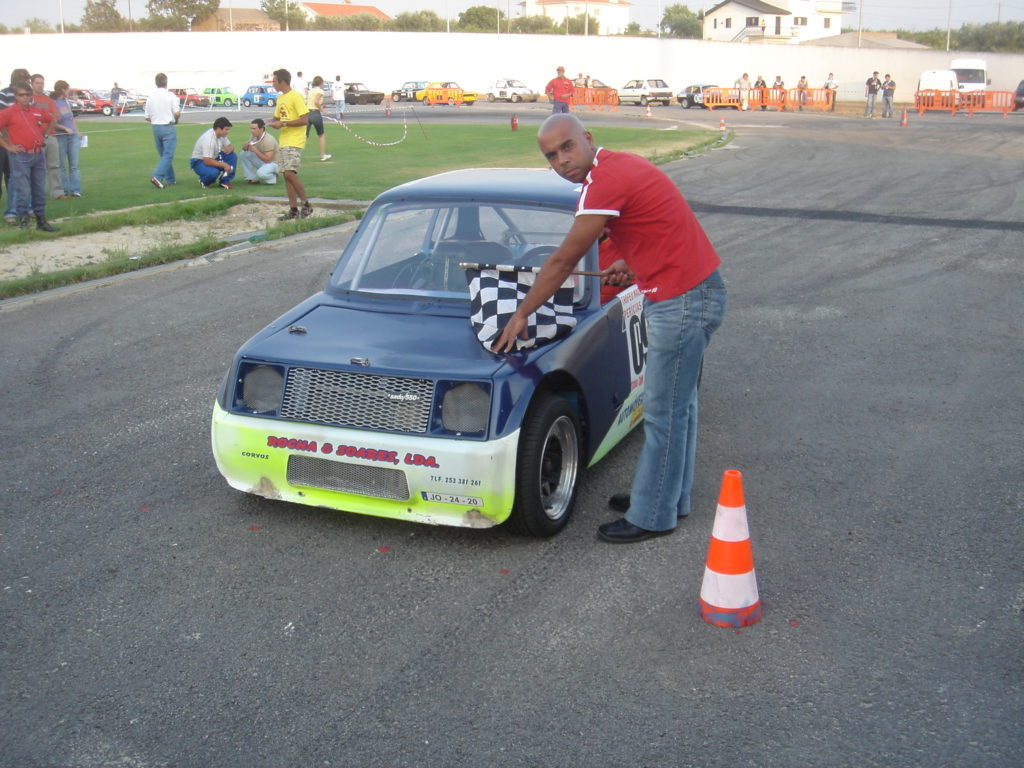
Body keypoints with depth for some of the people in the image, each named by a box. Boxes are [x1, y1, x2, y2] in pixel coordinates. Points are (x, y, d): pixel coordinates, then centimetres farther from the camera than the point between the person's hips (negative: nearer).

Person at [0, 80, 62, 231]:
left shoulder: (39, 111, 8)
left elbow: (51, 121, 27)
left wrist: (44, 136, 17)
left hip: (38, 155, 5)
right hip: (20, 157, -5)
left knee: (40, 190, 10)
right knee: (23, 191, -6)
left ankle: (41, 220, 19)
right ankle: (23, 222, 4)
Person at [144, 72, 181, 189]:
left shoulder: (150, 98, 4)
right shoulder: (171, 96, -9)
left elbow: (147, 117, 5)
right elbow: (177, 113, -12)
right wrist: (176, 120, 9)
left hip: (155, 127, 5)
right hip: (168, 127, -5)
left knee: (163, 155, 16)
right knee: (168, 155, -7)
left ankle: (170, 179, 20)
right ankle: (157, 177, -23)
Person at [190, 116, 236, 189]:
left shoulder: (222, 134, -7)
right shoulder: (208, 139, -32)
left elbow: (229, 146, 6)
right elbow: (207, 161, -34)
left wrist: (229, 149, -20)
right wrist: (224, 165, -28)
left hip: (213, 158, 8)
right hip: (199, 161, -8)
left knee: (233, 156, -12)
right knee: (213, 172, -38)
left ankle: (225, 181, -4)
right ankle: (204, 181, -2)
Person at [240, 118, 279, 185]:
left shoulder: (268, 140, -27)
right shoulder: (255, 137, -3)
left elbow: (267, 160, -28)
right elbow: (244, 148, 7)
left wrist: (255, 150, -31)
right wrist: (246, 147, -18)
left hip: (271, 163, -8)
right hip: (261, 161, 8)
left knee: (261, 173, -37)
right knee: (244, 153, -6)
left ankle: (273, 178, 0)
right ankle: (252, 179, 0)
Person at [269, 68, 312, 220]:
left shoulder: (296, 97, -11)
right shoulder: (280, 98, 16)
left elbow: (305, 120, -17)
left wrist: (283, 124, -17)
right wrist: (274, 123, 2)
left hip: (295, 141, -9)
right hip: (283, 141, 9)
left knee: (290, 173, -18)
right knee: (287, 175, 6)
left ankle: (306, 204, -5)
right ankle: (293, 209, 10)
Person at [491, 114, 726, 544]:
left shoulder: (605, 182, -20)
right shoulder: (621, 164, 10)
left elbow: (563, 261, -15)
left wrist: (521, 315, -6)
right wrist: (634, 264, 10)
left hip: (683, 302, -10)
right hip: (698, 291, 10)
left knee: (664, 413, 0)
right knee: (678, 405, 20)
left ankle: (652, 517, 13)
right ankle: (671, 497, 34)